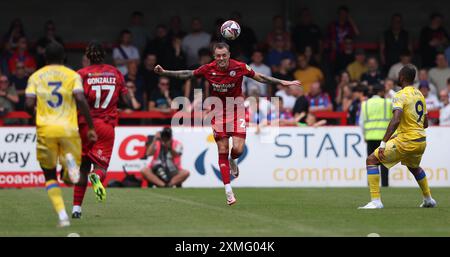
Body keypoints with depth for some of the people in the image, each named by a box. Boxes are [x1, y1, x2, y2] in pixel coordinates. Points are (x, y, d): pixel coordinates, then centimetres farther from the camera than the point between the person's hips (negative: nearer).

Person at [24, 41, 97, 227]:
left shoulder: (36, 77, 7)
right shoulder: (72, 75, 4)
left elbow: (29, 104, -3)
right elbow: (81, 100, -9)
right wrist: (91, 127, -4)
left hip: (45, 130, 0)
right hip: (68, 129, 0)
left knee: (50, 175, 15)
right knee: (69, 179, 10)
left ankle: (62, 216, -5)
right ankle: (70, 161, -27)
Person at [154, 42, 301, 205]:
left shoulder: (240, 67, -13)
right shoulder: (208, 69, -9)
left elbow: (259, 77, -2)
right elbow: (187, 74, 3)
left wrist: (283, 83, -2)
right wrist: (164, 72, -1)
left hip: (237, 111, -1)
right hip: (219, 111, 1)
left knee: (238, 149, -14)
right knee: (222, 152, -1)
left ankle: (232, 161, 26)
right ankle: (228, 191, 4)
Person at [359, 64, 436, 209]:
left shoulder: (401, 95, -11)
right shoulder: (420, 95, 13)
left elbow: (395, 121, -25)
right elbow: (425, 124, 20)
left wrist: (383, 144, -27)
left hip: (406, 141, -8)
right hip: (421, 141, 8)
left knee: (371, 160, -4)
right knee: (413, 167, 38)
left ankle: (376, 201, -13)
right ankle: (428, 199, 44)